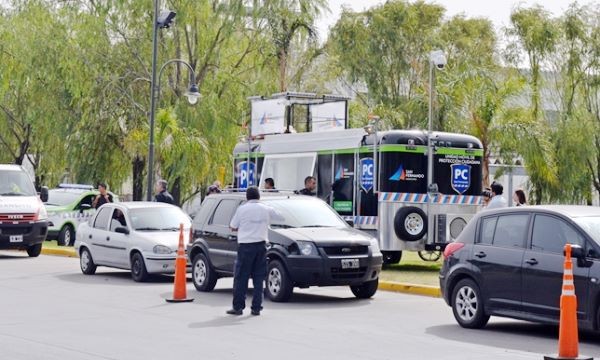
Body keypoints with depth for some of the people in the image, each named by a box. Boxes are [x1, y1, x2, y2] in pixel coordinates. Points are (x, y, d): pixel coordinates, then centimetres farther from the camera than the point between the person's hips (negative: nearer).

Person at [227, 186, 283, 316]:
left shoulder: (242, 209, -3)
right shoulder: (266, 209, 4)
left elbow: (233, 227, 2)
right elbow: (281, 217, 19)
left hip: (245, 246, -3)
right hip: (261, 245, 3)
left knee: (241, 277, 3)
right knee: (258, 278, 7)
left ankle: (238, 307, 2)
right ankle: (256, 308, 6)